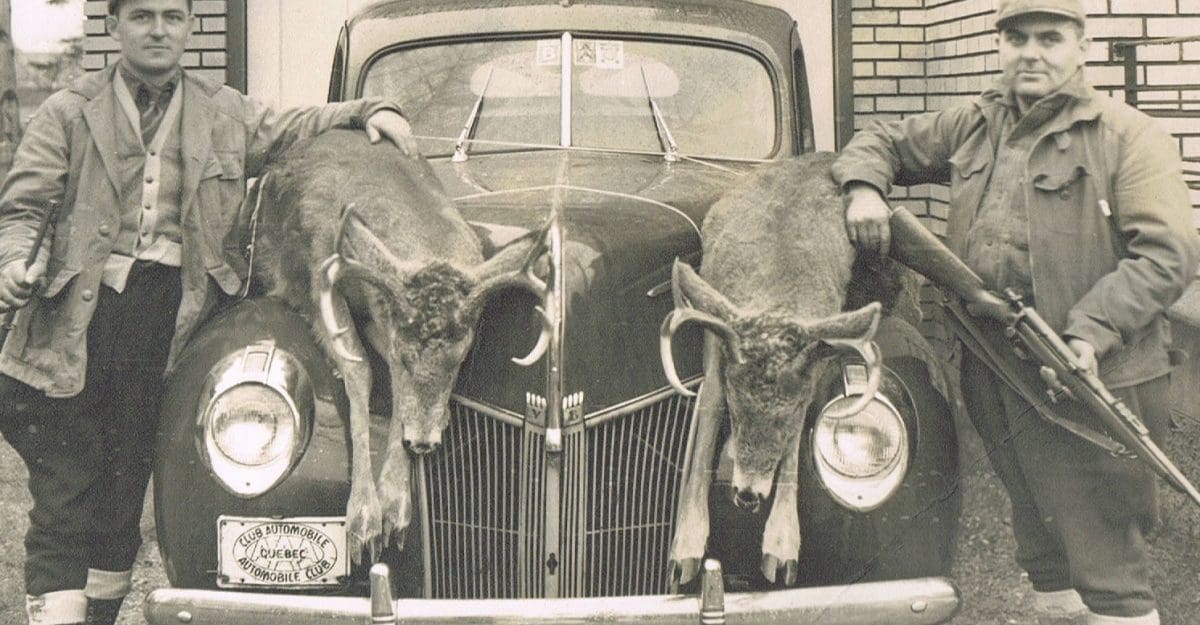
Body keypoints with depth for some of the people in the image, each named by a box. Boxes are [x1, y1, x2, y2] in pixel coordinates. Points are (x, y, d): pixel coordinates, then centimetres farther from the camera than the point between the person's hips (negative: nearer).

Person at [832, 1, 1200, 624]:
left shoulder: (1127, 136, -5)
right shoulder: (973, 127, 13)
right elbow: (884, 142, 25)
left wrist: (1090, 335, -24)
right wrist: (865, 188, 0)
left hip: (1090, 383, -6)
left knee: (1105, 556, -7)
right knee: (1040, 546, 18)